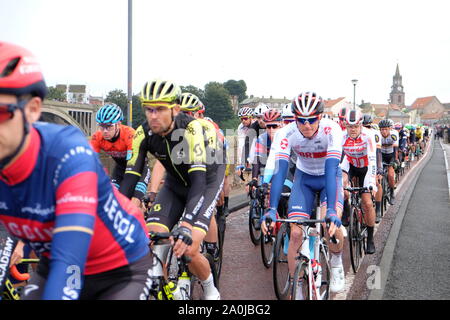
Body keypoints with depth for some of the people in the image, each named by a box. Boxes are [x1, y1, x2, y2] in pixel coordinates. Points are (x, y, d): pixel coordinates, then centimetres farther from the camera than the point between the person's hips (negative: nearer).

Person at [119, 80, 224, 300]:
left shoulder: (192, 129, -34)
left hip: (206, 180, -4)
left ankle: (210, 291, 11)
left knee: (188, 249, -19)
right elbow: (130, 178, -22)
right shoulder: (144, 134, -21)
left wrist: (186, 226, -53)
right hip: (175, 182, 4)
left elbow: (198, 179, -42)